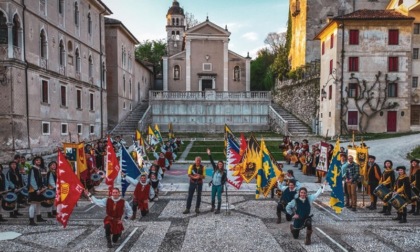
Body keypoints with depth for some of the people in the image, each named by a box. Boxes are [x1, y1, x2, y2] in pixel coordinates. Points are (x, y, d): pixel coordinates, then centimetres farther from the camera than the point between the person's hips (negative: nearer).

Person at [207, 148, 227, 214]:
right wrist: (209, 155, -11)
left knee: (219, 198, 0)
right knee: (213, 197, 14)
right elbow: (212, 162, -4)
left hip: (219, 186, -3)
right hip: (214, 185, 3)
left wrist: (222, 185, -15)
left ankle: (218, 210, 8)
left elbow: (224, 179, -2)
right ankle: (212, 207, 37)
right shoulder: (215, 169, -1)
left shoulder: (223, 172, -7)